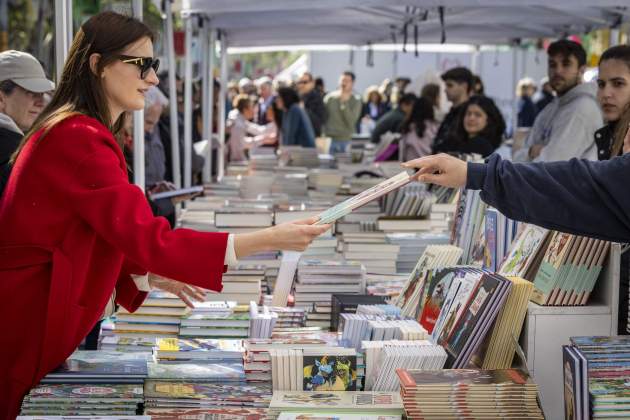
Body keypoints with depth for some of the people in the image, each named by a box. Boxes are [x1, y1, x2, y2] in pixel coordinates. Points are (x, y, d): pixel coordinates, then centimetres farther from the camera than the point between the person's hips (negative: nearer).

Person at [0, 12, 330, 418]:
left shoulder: (78, 131, 12)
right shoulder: (78, 139, -22)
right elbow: (149, 239, -28)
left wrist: (151, 275, 4)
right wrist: (270, 239, -29)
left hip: (39, 321, 10)